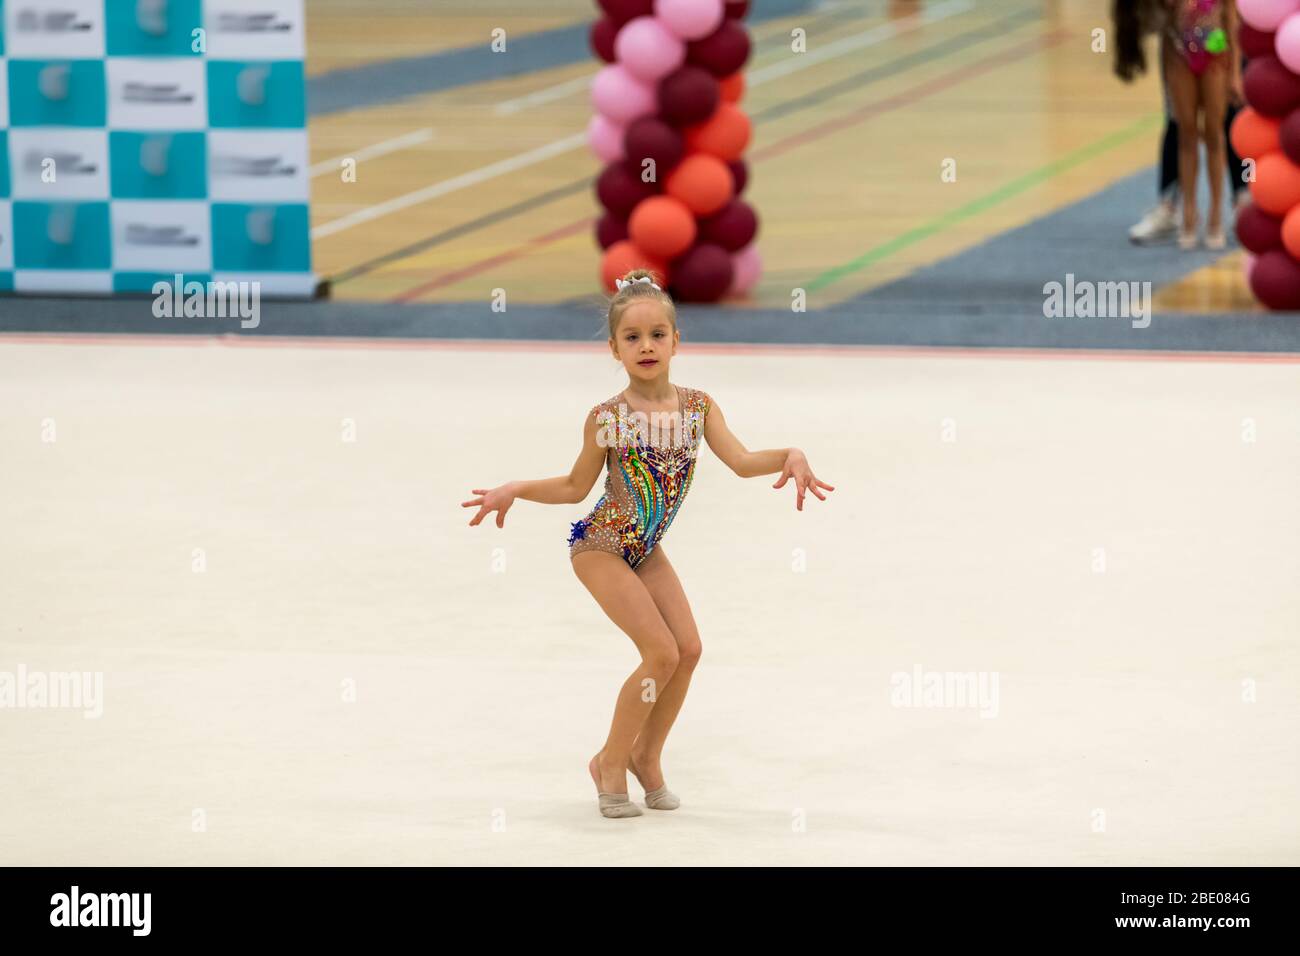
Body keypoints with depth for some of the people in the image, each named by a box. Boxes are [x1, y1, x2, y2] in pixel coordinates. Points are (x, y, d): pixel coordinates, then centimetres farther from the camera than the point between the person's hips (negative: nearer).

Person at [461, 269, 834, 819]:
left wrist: (789, 457, -28)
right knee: (662, 652, -15)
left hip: (646, 549, 6)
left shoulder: (698, 406, -5)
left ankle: (646, 755, 18)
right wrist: (514, 490, -13)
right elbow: (576, 486, -3)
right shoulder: (607, 418, -16)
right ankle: (610, 763, 1)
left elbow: (741, 462, -12)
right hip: (600, 546, -6)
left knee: (689, 649, -3)